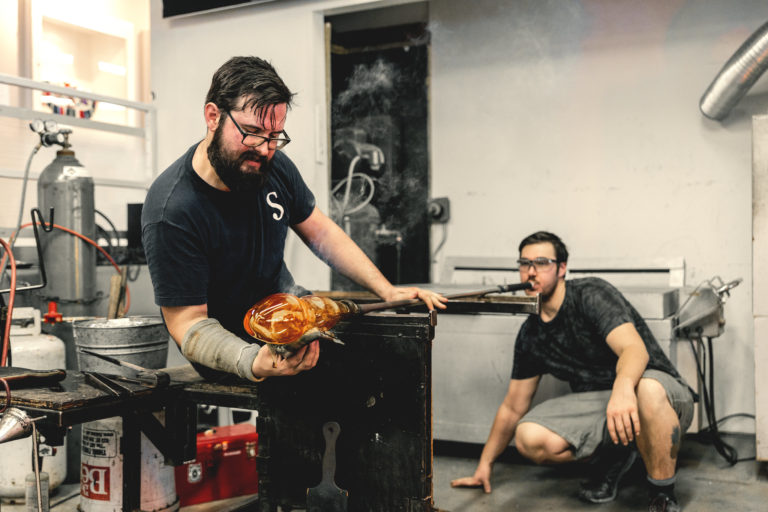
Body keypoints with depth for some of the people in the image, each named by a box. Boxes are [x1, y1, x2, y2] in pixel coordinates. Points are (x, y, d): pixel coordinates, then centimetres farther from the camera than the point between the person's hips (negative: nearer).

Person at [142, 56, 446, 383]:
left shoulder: (273, 166, -8)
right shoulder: (171, 212, -29)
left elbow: (321, 233, 5)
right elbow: (187, 322, -26)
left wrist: (388, 291, -2)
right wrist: (254, 363, -45)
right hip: (231, 347, -7)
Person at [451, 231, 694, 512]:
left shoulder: (591, 294, -12)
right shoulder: (530, 334, 6)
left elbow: (634, 347, -29)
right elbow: (513, 407, 15)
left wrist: (623, 387, -52)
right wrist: (485, 464, 18)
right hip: (598, 405, 5)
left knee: (648, 390, -42)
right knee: (529, 438, -20)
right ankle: (613, 456, 7)